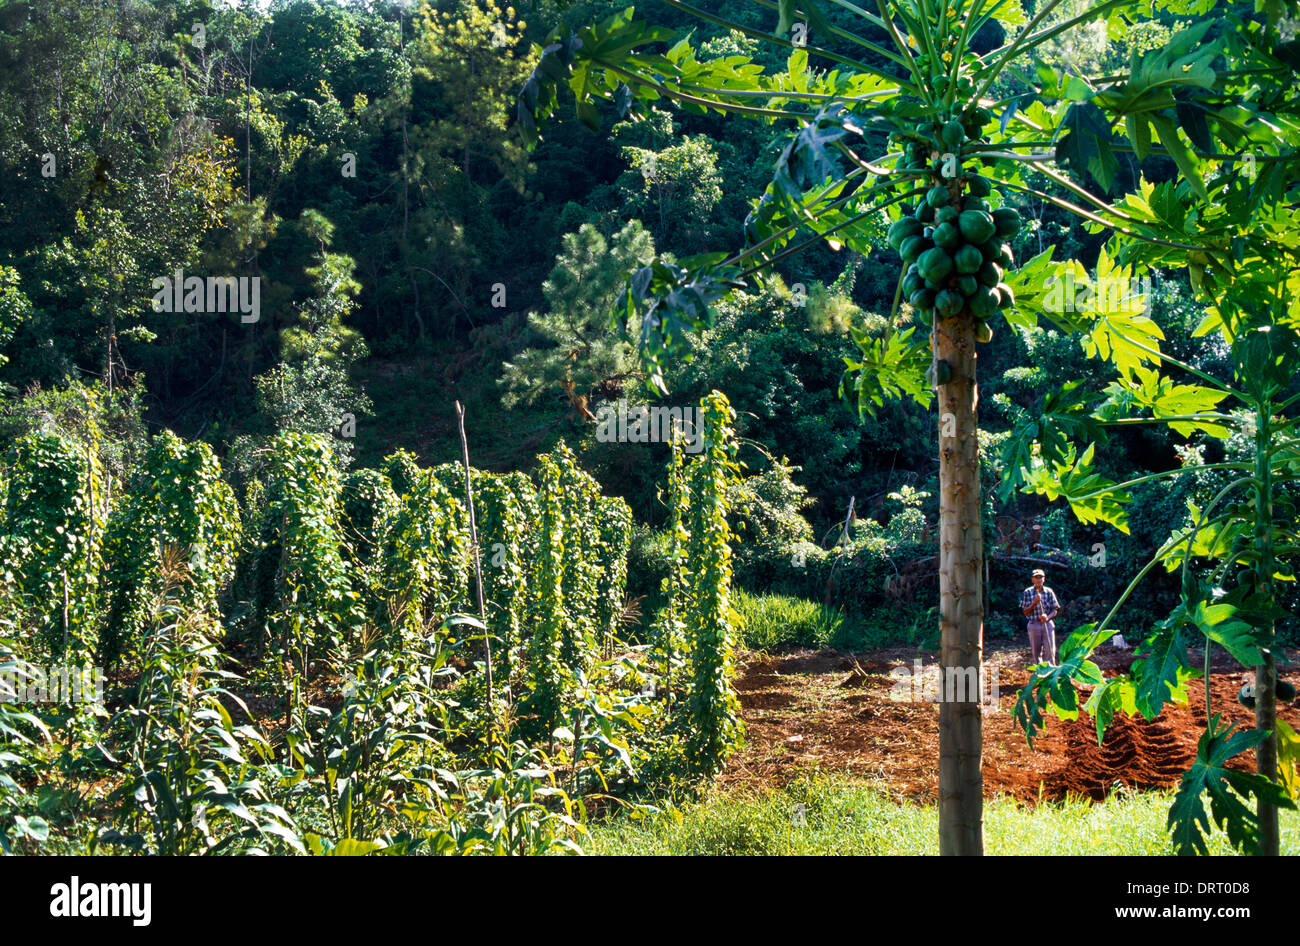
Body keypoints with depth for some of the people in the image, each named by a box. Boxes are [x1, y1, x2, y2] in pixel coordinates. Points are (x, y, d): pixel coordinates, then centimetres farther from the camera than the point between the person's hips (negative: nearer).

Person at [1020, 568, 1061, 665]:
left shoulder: (1049, 592, 2)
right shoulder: (1027, 592, 2)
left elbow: (1055, 610, 3)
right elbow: (1025, 612, 1)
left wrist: (1048, 617, -17)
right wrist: (1034, 603, -15)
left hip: (1048, 624, -1)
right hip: (1034, 624, 1)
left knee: (1049, 651, -8)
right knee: (1036, 652, 5)